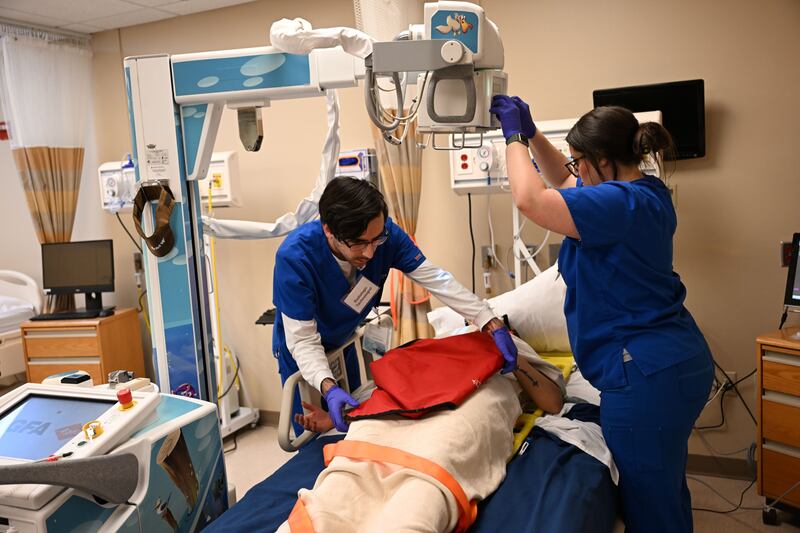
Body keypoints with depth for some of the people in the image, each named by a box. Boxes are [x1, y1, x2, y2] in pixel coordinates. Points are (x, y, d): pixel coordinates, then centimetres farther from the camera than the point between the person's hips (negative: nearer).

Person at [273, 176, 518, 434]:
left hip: (343, 342, 4)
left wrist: (493, 325, -29)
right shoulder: (294, 257, -37)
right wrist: (328, 388, -49)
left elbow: (437, 279, -23)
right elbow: (303, 339, -33)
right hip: (302, 354, -4)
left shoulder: (385, 234, -26)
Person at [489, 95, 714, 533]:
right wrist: (531, 133, 11)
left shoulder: (620, 203, -22)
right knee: (668, 492, 26)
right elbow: (564, 183, 21)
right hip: (678, 361, 11)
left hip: (647, 376, -10)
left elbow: (529, 199, -26)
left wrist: (514, 136, -11)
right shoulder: (645, 192, 9)